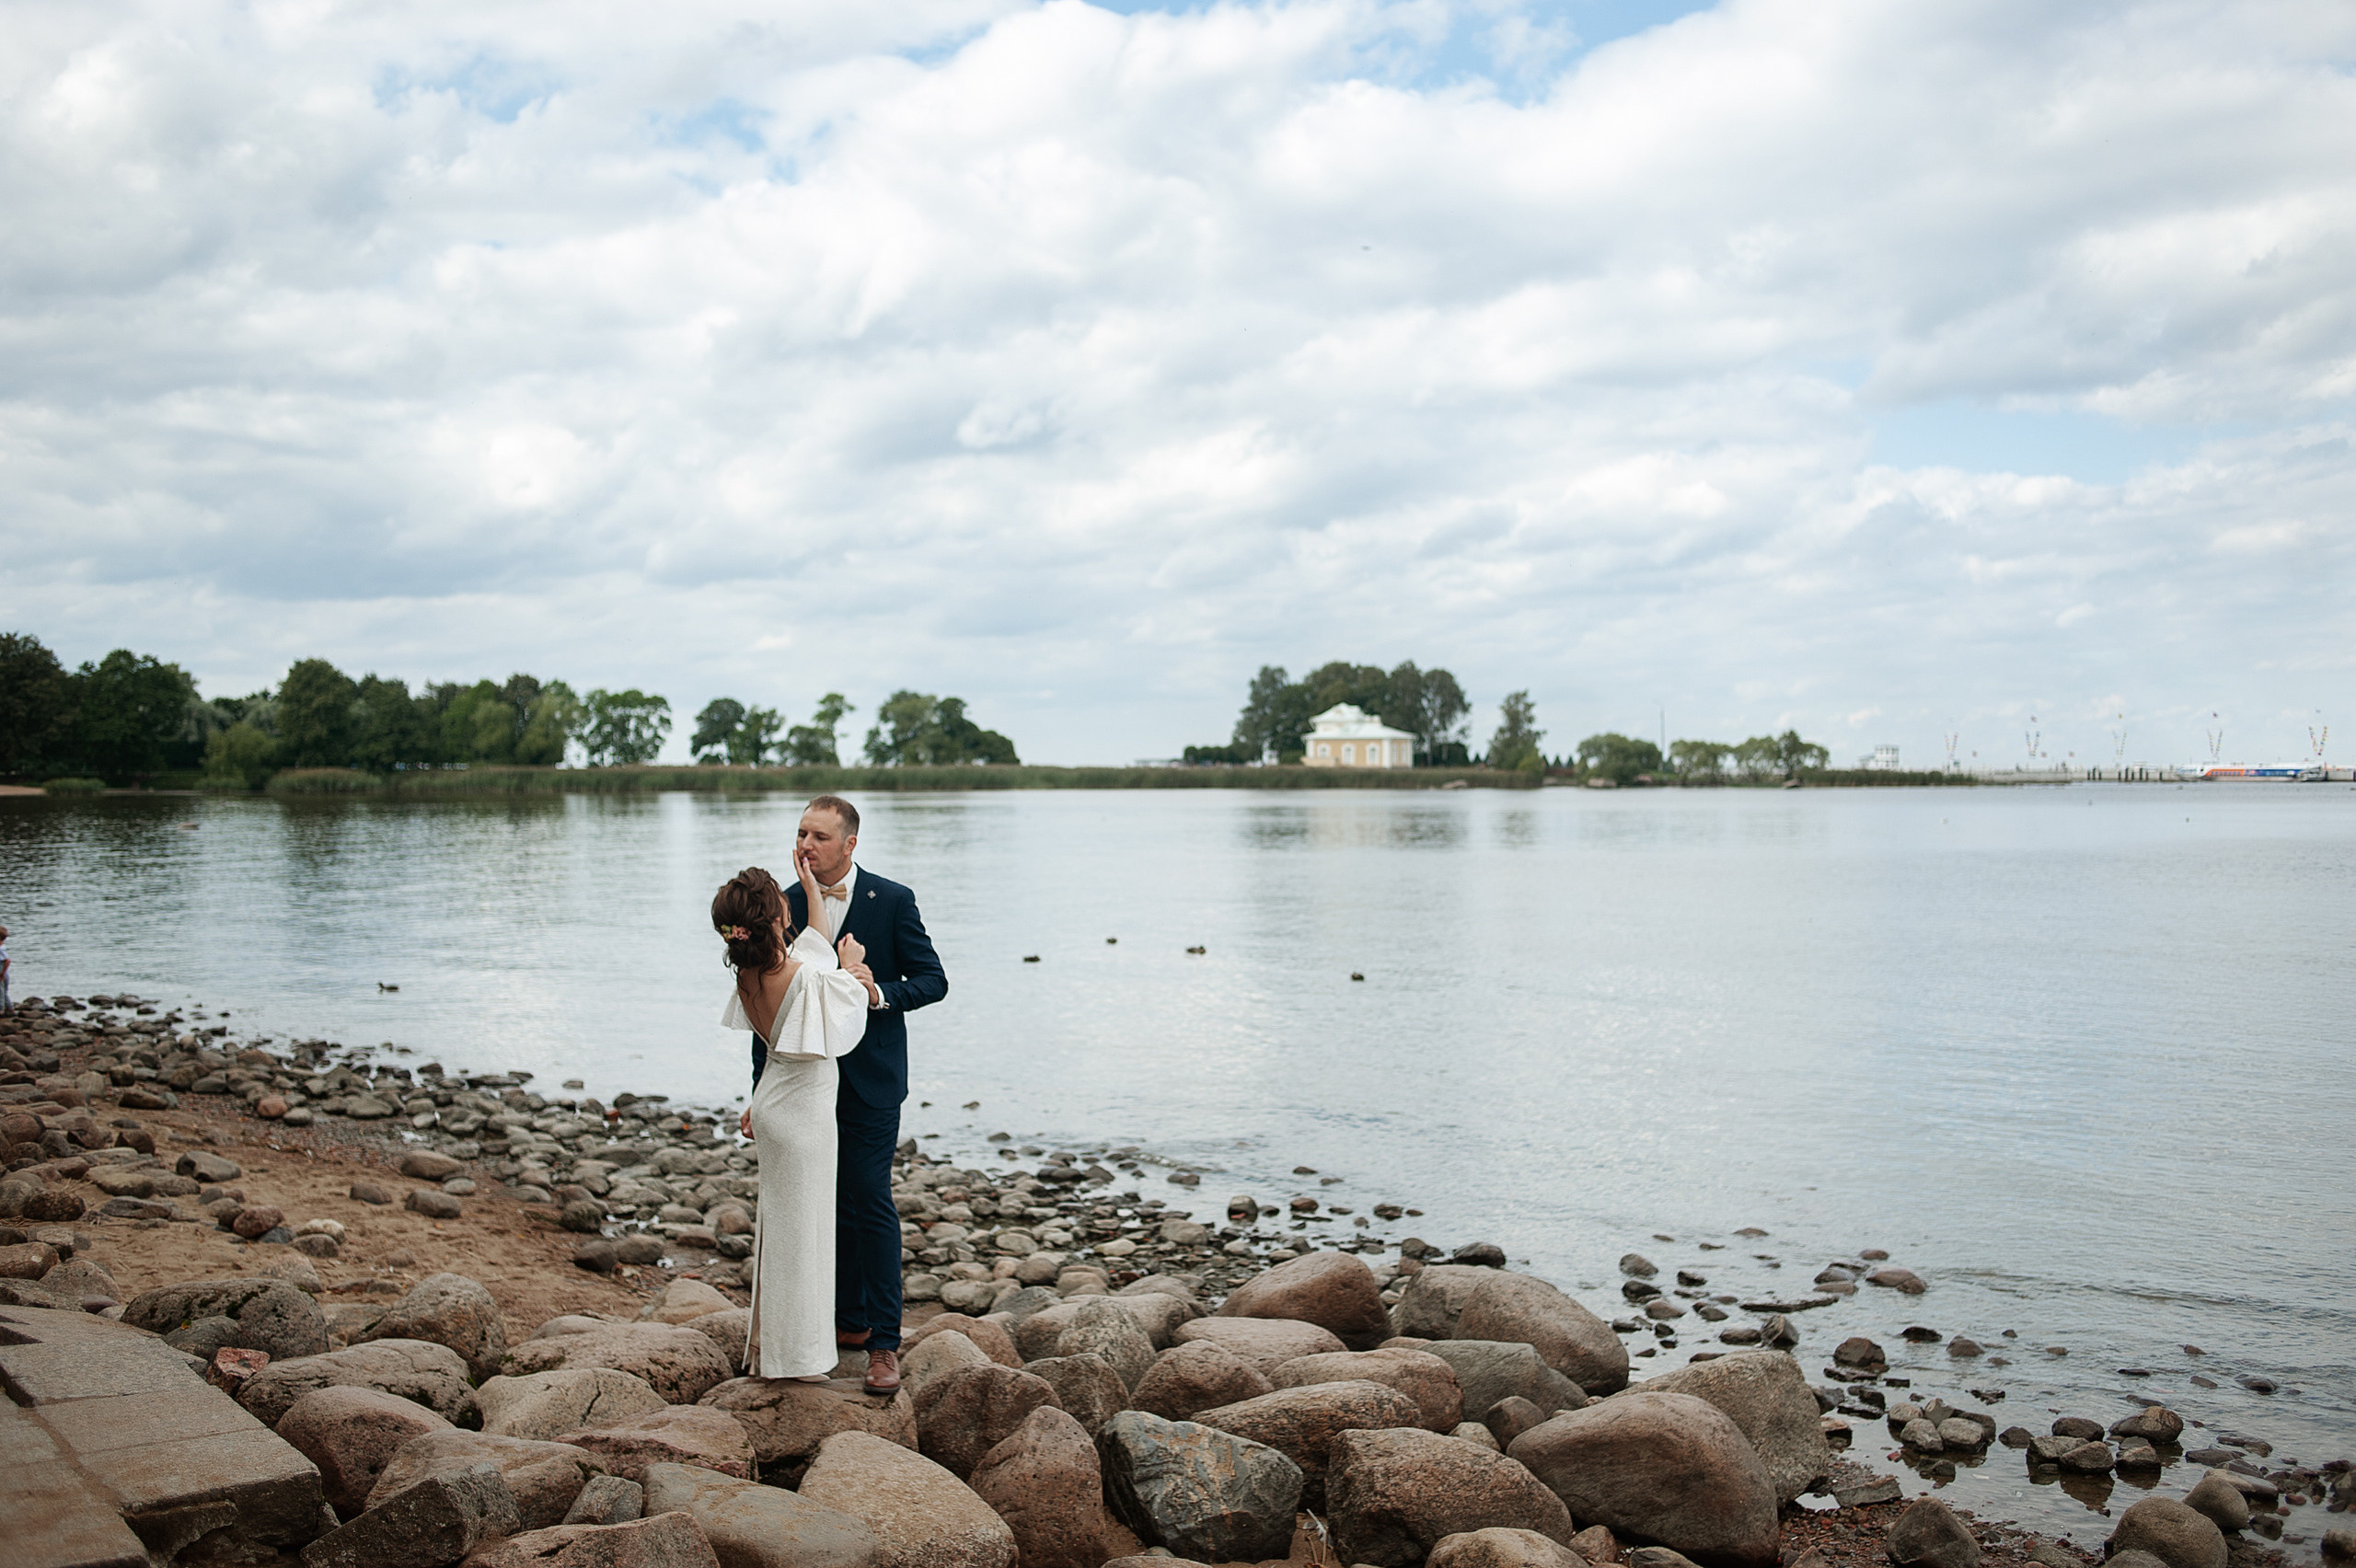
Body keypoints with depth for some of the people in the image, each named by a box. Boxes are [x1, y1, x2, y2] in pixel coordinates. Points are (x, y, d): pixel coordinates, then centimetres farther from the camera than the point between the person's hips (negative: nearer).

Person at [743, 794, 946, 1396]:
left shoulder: (892, 902, -8)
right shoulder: (786, 904, 4)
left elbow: (933, 979, -5)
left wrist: (881, 993, -24)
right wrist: (763, 1088, 8)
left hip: (869, 1079, -5)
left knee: (871, 1202, -6)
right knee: (832, 1203, 14)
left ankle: (884, 1343, -1)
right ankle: (850, 1319, 29)